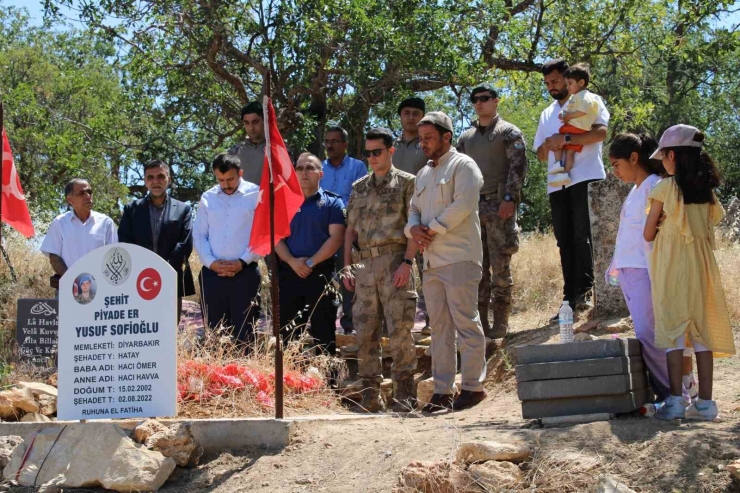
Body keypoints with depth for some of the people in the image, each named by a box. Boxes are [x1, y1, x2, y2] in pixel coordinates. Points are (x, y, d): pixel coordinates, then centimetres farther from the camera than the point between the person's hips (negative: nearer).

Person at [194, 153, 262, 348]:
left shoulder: (256, 195, -2)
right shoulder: (207, 198, 10)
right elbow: (198, 235, 9)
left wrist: (243, 261, -12)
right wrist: (211, 262, -6)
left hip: (245, 273, -3)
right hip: (212, 273, 3)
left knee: (244, 331, 0)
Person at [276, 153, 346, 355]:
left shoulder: (332, 202, 3)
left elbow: (336, 238, -7)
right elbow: (276, 237, 6)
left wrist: (311, 263, -13)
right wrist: (292, 262, -11)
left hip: (321, 274, -3)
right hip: (289, 273, 3)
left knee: (323, 332, 1)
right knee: (287, 333, 5)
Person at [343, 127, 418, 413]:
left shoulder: (406, 182, 4)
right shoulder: (359, 188, 19)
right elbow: (351, 230, 20)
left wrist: (407, 262, -15)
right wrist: (347, 267, 10)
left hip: (394, 261, -5)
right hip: (364, 264, 5)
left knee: (399, 329, -7)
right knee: (365, 331, 3)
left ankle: (404, 393, -2)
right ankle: (370, 392, 8)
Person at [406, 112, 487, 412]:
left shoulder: (462, 165, -2)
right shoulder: (423, 174, 23)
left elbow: (463, 204, -15)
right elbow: (414, 209, 23)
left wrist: (433, 230, -11)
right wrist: (414, 228, 0)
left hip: (459, 257, -8)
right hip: (431, 260, 8)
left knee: (465, 322, -6)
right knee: (439, 325, 7)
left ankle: (473, 386, 0)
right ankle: (442, 390, 10)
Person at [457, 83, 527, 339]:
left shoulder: (509, 133, 2)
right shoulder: (465, 138, 18)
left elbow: (518, 167, -7)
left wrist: (509, 198, -17)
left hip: (499, 205, -5)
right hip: (472, 206, 5)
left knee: (500, 266, -4)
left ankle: (500, 324, 0)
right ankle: (480, 321, 9)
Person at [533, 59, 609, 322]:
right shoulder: (547, 115, 24)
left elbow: (601, 132, -12)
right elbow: (540, 154, 22)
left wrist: (566, 139, -18)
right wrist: (548, 145, -1)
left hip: (585, 179, -6)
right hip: (557, 184, 6)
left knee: (582, 237, -12)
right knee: (565, 242, 3)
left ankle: (585, 291, -13)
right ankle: (571, 298, 4)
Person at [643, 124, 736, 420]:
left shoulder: (665, 188, -8)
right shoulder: (706, 189, 7)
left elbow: (648, 234, -2)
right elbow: (714, 221, 13)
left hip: (671, 265, -5)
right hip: (701, 263, 5)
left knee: (672, 330, -2)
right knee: (702, 330, 6)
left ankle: (675, 401, -5)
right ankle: (705, 402, 6)